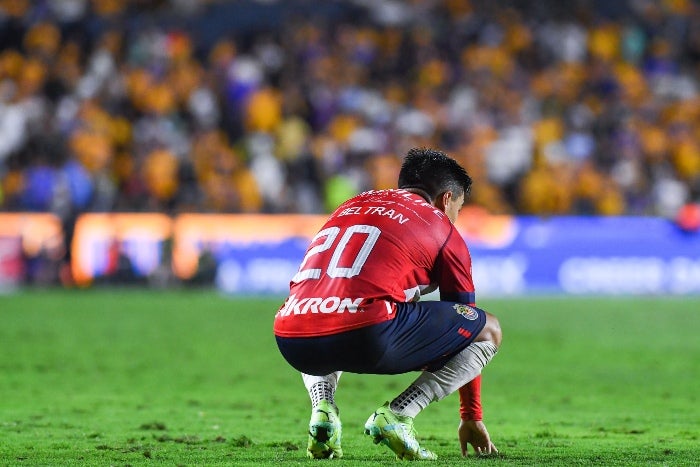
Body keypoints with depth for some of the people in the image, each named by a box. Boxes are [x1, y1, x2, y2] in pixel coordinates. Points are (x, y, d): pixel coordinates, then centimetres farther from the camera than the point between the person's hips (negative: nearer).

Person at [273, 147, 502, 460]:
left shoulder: (352, 204, 33)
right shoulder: (443, 229, 19)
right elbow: (466, 328, 26)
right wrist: (471, 418, 36)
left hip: (290, 341, 5)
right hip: (368, 337, -5)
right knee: (489, 330, 13)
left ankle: (322, 408, 14)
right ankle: (395, 416, 0)